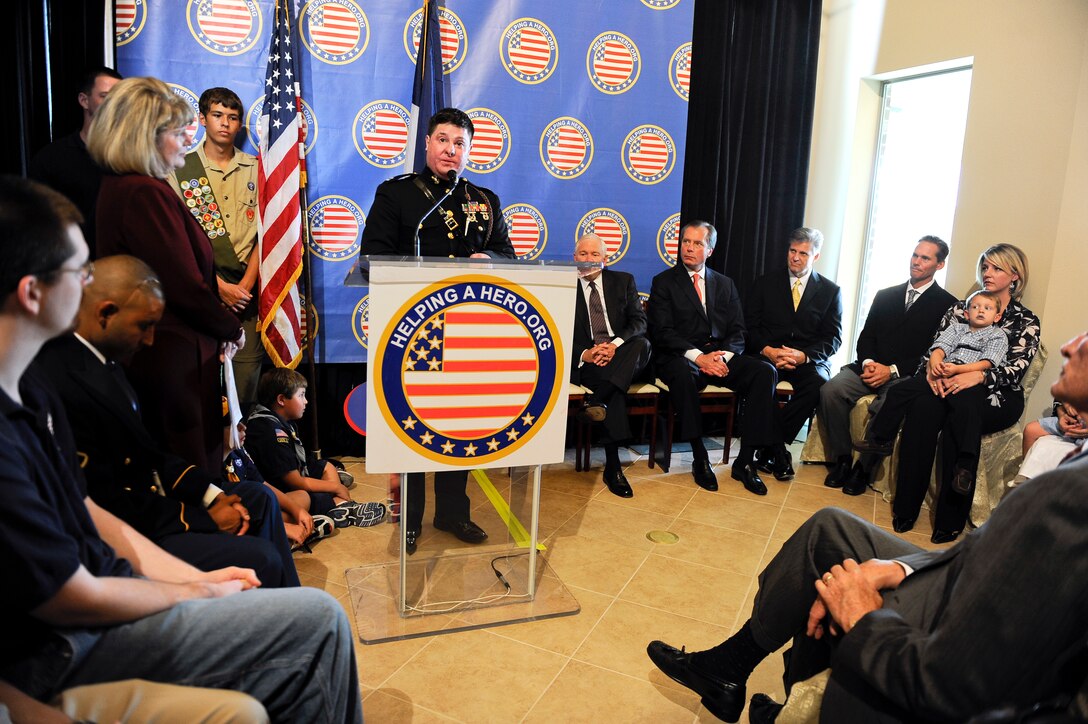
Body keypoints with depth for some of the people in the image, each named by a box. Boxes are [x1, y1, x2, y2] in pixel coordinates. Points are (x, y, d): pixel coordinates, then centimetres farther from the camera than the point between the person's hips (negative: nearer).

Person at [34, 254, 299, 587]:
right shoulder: (60, 384, -27)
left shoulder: (102, 357, 3)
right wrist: (205, 519, -15)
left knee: (259, 498, 16)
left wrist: (211, 492, 0)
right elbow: (105, 508, -24)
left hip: (147, 493, 10)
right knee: (261, 560, -17)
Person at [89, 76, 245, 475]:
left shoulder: (121, 187, 12)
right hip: (176, 354, -10)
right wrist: (232, 329, -4)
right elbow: (186, 286, -20)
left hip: (149, 349, 10)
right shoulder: (146, 194, -19)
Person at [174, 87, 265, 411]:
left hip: (248, 287, 2)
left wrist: (247, 283, -7)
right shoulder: (181, 170, 4)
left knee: (248, 366, 2)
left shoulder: (255, 169, 9)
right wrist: (220, 285, -9)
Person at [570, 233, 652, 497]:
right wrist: (584, 354, -18)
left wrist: (615, 344, -17)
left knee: (642, 344, -33)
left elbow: (639, 321, 3)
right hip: (586, 361, -3)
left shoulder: (623, 281, 13)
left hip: (623, 356, 3)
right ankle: (612, 466, -34)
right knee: (616, 392, -34)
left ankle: (597, 401, -39)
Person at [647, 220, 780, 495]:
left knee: (765, 371, -21)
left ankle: (745, 460, -18)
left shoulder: (725, 284, 18)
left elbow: (737, 331, 10)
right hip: (681, 357, -4)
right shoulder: (664, 282, 6)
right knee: (682, 372, -39)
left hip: (721, 356, 4)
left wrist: (724, 357, -12)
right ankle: (700, 459, -26)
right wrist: (697, 356, -20)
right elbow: (662, 331, -6)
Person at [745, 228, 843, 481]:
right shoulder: (766, 283, 12)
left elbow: (833, 338, 4)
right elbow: (750, 325, 4)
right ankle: (778, 450, -23)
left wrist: (804, 355, -16)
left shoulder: (830, 291, 12)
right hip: (768, 355, 0)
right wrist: (767, 350, -16)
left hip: (808, 360, 1)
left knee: (818, 382, -34)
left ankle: (769, 447, -23)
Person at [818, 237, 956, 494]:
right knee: (830, 390, -25)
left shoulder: (947, 304, 5)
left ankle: (864, 467, -14)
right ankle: (842, 458, -11)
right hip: (871, 367, 4)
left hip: (906, 376, -4)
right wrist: (868, 362, -7)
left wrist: (892, 370, -15)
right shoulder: (885, 295, 20)